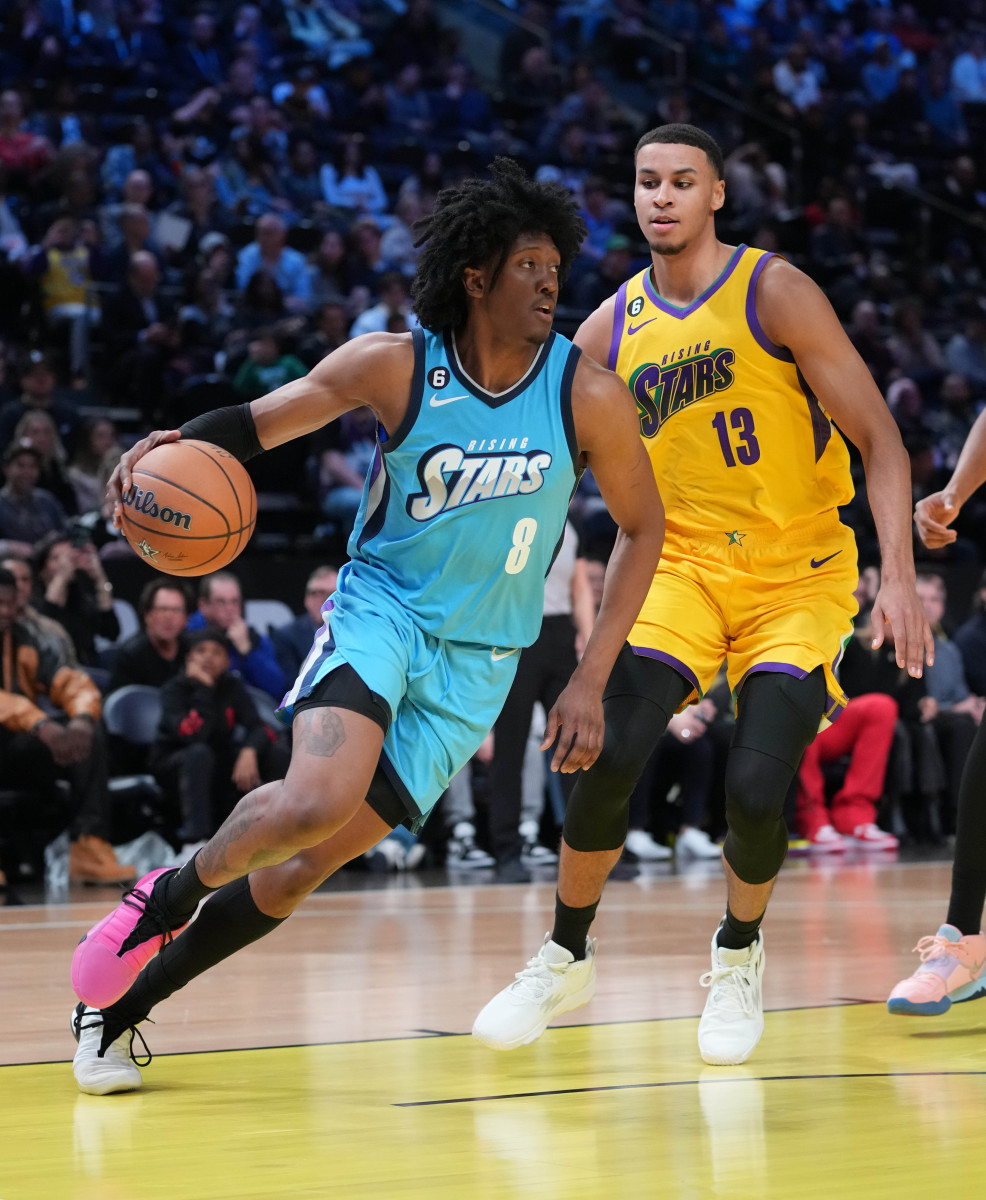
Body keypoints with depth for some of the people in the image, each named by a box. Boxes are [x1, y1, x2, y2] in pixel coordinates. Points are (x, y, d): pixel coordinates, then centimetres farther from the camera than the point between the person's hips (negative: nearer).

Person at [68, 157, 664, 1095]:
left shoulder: (588, 395, -10)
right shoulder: (395, 365, -11)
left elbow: (642, 526, 1)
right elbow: (257, 422, -5)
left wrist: (590, 682, -4)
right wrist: (175, 446, -28)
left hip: (477, 659, 2)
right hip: (380, 606, -2)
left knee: (312, 861, -2)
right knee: (317, 800, -31)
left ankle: (120, 1004, 15)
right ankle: (170, 893, 0)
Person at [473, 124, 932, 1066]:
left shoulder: (774, 294, -11)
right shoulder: (612, 329, 2)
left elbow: (878, 437, -12)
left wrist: (897, 574, -22)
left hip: (798, 573, -3)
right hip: (686, 561, 3)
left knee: (756, 790, -15)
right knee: (610, 757, -16)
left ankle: (738, 957, 17)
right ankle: (565, 957, 6)